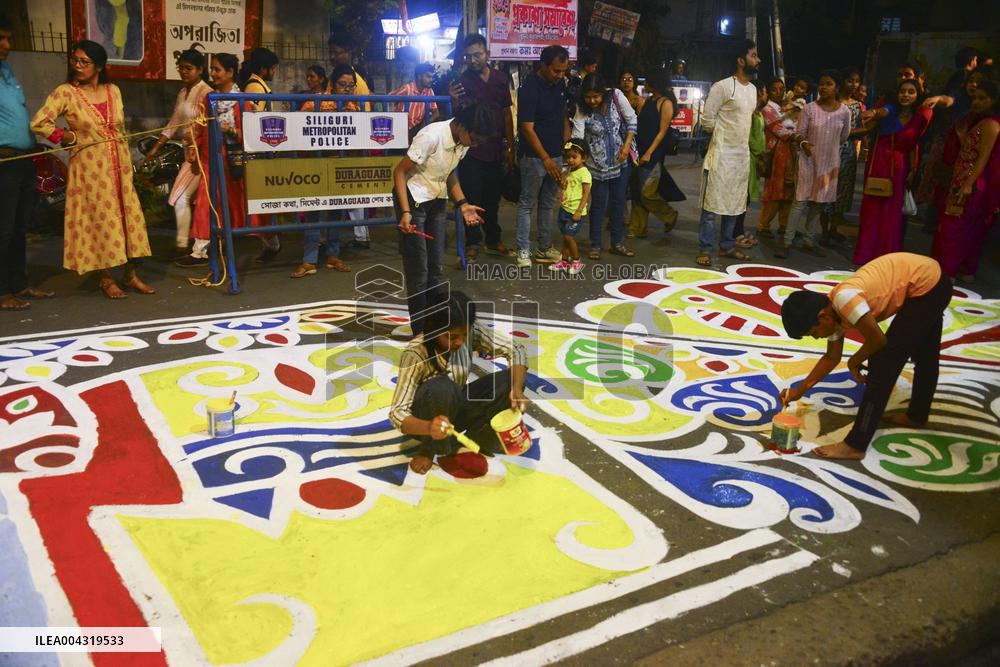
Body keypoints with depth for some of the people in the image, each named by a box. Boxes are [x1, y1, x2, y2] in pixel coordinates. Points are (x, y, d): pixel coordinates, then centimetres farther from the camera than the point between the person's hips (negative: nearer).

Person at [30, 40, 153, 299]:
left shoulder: (113, 91, 7)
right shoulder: (65, 92, -5)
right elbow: (38, 123, -8)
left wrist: (127, 164, 11)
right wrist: (69, 137, -6)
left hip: (118, 165, 4)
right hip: (90, 166, -4)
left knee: (129, 216, 4)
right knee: (101, 219, -1)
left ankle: (130, 275, 14)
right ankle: (106, 279, 9)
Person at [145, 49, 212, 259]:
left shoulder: (206, 93, -11)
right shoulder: (183, 93, 15)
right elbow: (174, 124, 16)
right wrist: (156, 147, 12)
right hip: (189, 150, 8)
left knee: (180, 197, -10)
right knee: (197, 200, 11)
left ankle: (182, 245, -3)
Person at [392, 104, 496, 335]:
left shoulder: (464, 141, -4)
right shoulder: (432, 136, -26)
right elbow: (400, 172, -20)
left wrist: (462, 204, 3)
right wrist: (405, 212, -28)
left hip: (437, 201, 7)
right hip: (413, 200, -7)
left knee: (435, 267, 10)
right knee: (418, 270, -6)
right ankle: (420, 331, 3)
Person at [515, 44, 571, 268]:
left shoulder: (560, 84, 7)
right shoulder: (529, 88, -16)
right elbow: (527, 128, -18)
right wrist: (546, 159, -21)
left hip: (556, 155, 7)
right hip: (534, 156, -7)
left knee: (548, 204, 12)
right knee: (527, 204, 2)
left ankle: (545, 249, 21)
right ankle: (523, 250, 9)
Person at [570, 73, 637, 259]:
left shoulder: (616, 96, -13)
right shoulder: (582, 110, -17)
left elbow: (631, 120, -3)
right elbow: (576, 139, -25)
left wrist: (627, 145, -11)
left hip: (620, 160, 3)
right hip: (597, 164, -2)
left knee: (619, 201, 10)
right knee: (599, 203, 0)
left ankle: (617, 243, 23)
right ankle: (595, 245, 14)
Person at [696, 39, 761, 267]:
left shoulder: (753, 89, 13)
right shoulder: (723, 86, -11)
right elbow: (707, 119, -12)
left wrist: (739, 137, 13)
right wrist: (724, 135, 0)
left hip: (742, 155, 8)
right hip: (721, 154, -8)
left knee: (734, 203, 11)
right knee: (712, 203, -5)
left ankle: (727, 246, 21)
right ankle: (704, 249, 0)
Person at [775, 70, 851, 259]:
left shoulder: (844, 112, -1)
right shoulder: (810, 108, -6)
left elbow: (844, 136, 11)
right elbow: (799, 133, -4)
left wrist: (830, 145, 10)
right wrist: (803, 143, -22)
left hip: (830, 162, 3)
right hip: (809, 160, -3)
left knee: (818, 202, 10)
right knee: (801, 200, -6)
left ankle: (809, 240, 19)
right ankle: (787, 241, -4)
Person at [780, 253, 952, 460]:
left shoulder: (844, 299, -28)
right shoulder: (834, 312, 0)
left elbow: (878, 340, -23)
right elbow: (832, 357, 11)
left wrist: (853, 363, -4)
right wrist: (800, 390, 9)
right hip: (932, 284, 9)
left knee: (883, 363, -9)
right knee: (925, 355, 29)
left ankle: (855, 445, -4)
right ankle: (917, 415, 52)